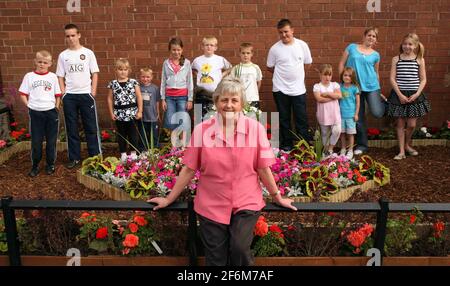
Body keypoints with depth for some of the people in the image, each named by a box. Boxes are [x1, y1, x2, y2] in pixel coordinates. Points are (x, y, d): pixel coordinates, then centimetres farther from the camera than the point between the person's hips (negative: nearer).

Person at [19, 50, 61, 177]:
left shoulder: (53, 77, 3)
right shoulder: (29, 76, 2)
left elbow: (58, 95, 7)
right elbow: (23, 94, 4)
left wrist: (56, 107, -3)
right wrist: (29, 105, -6)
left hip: (51, 112, 0)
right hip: (35, 113, 0)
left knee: (51, 140, 8)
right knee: (36, 141, 6)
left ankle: (50, 164, 22)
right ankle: (35, 166, 19)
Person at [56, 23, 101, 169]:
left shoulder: (88, 53, 1)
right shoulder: (63, 55, 6)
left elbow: (95, 73, 2)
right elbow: (60, 76, 9)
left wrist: (93, 91, -5)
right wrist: (63, 93, -1)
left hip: (86, 94, -2)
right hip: (69, 96, 2)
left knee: (91, 127, 1)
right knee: (71, 128, 7)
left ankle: (95, 156, 10)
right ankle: (74, 158, 17)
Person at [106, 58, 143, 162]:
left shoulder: (133, 82, -2)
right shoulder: (113, 84, 1)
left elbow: (139, 97, -2)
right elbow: (110, 99, 6)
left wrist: (140, 111, -6)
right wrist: (111, 113, 2)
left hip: (132, 113, -1)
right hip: (119, 114, 1)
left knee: (133, 133, 5)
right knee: (121, 134, 11)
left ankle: (133, 152, 18)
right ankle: (123, 154, 22)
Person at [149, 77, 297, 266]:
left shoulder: (255, 128, -7)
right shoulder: (201, 130, -6)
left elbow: (263, 168, 1)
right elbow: (189, 170, 1)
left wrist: (277, 197, 8)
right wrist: (169, 199, 5)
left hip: (246, 203, 0)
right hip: (211, 206, 1)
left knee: (240, 248, -18)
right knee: (215, 259, 6)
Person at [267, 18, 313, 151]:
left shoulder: (302, 45, -2)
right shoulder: (275, 48, -5)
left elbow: (308, 63, 10)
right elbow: (270, 67, 6)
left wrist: (294, 72, 8)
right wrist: (282, 75, 5)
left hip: (298, 89, 1)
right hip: (280, 89, 0)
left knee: (301, 118, 5)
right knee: (284, 118, 9)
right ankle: (286, 144, 21)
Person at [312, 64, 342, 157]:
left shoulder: (335, 84, 7)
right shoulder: (317, 86, -2)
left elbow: (339, 95, -10)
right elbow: (319, 99, -17)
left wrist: (327, 94, -14)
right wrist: (333, 97, -13)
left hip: (335, 114, 1)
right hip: (323, 115, -1)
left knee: (337, 130, -14)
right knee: (325, 133, 10)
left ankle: (330, 148, 5)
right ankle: (326, 150, 28)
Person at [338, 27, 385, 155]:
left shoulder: (376, 55, 8)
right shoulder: (352, 47, 5)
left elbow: (376, 73, 16)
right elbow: (342, 64, 5)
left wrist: (379, 92, 18)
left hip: (371, 86, 0)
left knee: (377, 113, -15)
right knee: (358, 117, 5)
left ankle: (381, 100, 24)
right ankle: (362, 145, 20)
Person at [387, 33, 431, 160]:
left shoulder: (420, 60, 2)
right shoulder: (396, 59, 1)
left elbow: (423, 80, 3)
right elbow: (392, 79, -3)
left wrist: (417, 94, -10)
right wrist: (400, 94, -12)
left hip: (414, 95, 1)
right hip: (399, 94, 0)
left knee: (411, 125, 2)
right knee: (400, 124, 4)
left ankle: (407, 145, 29)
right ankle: (402, 151, 13)